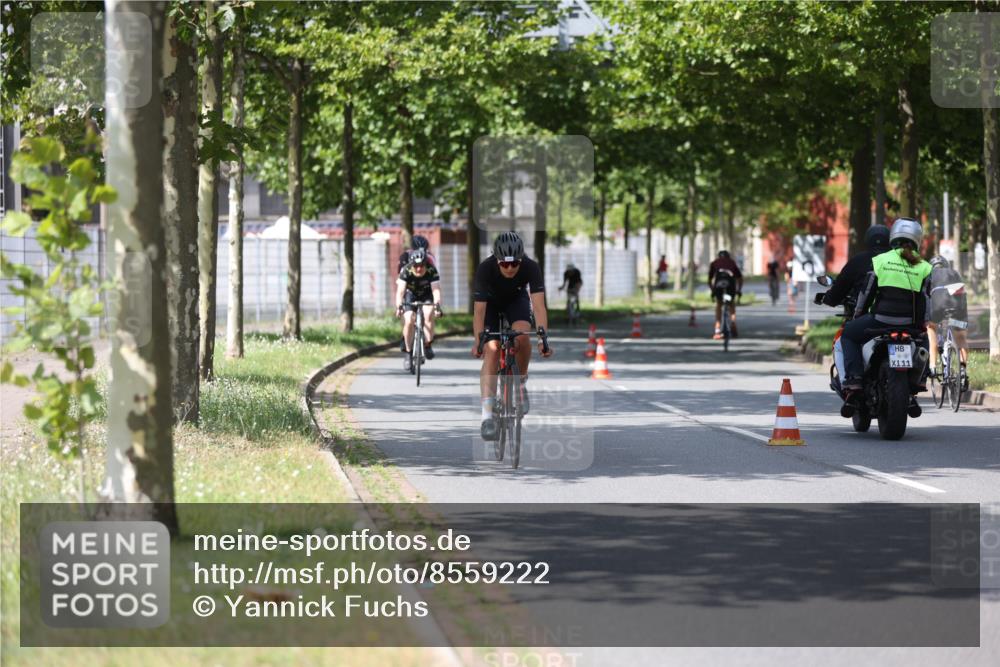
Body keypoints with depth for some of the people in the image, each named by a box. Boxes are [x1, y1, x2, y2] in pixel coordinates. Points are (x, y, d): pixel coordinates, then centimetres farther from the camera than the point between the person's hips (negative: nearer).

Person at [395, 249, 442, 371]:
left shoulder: (432, 271, -28)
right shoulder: (406, 271, -29)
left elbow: (436, 289, -37)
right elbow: (400, 290, -38)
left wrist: (437, 305, -54)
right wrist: (399, 306, -54)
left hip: (426, 295, 0)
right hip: (410, 294, 0)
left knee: (428, 315, -26)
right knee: (408, 321, -17)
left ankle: (428, 345, -9)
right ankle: (408, 352, -1)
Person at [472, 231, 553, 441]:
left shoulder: (531, 268, -33)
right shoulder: (485, 269, -35)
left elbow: (539, 305, -38)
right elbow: (479, 310, -34)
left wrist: (543, 337, -50)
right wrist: (477, 341, -45)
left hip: (517, 299, 1)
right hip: (491, 302, -1)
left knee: (522, 336, -28)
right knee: (491, 350, -18)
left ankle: (520, 382, 1)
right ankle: (487, 415, -22)